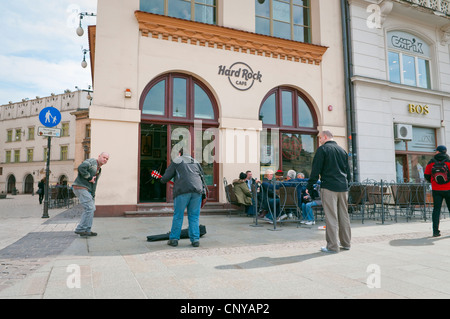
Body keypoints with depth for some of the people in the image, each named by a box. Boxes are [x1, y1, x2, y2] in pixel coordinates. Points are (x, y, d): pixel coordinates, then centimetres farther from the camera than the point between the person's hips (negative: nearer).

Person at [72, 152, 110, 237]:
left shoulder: (99, 169, 22)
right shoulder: (91, 161, -6)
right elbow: (81, 167, -25)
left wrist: (93, 195, 15)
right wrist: (89, 177, -18)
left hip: (87, 190, 10)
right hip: (81, 187, -10)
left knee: (91, 209, 9)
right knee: (89, 208, -16)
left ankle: (86, 230, 14)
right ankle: (80, 229, -11)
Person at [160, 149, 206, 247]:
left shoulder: (176, 161, 14)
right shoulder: (196, 162, 27)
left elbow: (165, 178, 9)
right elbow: (202, 177, 22)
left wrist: (162, 180, 29)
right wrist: (204, 189, 22)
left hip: (183, 191, -3)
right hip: (197, 191, 4)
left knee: (178, 216, 5)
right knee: (194, 216, 8)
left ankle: (174, 239, 10)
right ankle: (195, 240, 6)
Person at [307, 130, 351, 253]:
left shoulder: (323, 149, -2)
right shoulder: (342, 150, 17)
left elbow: (316, 169, -7)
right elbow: (348, 170, 20)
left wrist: (310, 186, -2)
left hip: (329, 187, -6)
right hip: (343, 187, 7)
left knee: (331, 217, -5)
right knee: (344, 215, 12)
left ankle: (333, 246, -3)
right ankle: (346, 243, 20)